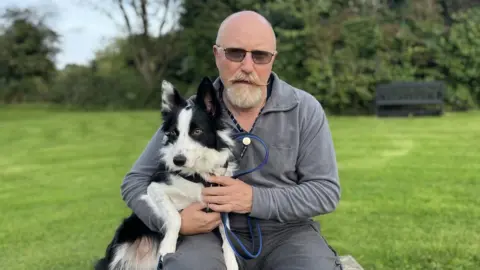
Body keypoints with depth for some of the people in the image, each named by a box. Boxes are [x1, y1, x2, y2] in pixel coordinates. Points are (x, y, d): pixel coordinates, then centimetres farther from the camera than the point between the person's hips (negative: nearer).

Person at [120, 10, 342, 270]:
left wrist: (255, 200, -19)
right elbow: (135, 182, 4)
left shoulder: (305, 110, -4)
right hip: (211, 234, 0)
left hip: (286, 232, 1)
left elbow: (326, 191, -5)